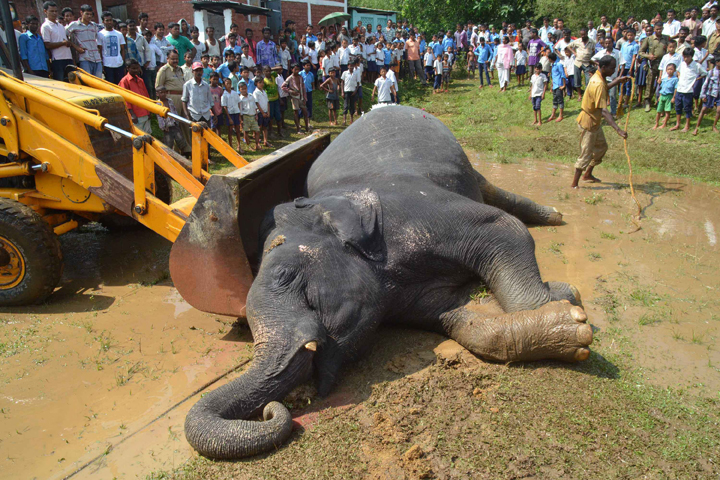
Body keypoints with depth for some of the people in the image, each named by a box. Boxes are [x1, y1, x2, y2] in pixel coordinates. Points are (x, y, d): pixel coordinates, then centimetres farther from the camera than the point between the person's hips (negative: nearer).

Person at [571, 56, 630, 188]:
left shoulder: (598, 78, 2)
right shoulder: (598, 85, -29)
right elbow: (603, 111, -37)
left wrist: (618, 81, 18)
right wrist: (618, 129, -41)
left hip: (595, 122, 10)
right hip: (588, 123, -10)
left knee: (602, 147, 21)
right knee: (586, 154, -1)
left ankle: (588, 174, 34)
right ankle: (574, 184, 9)